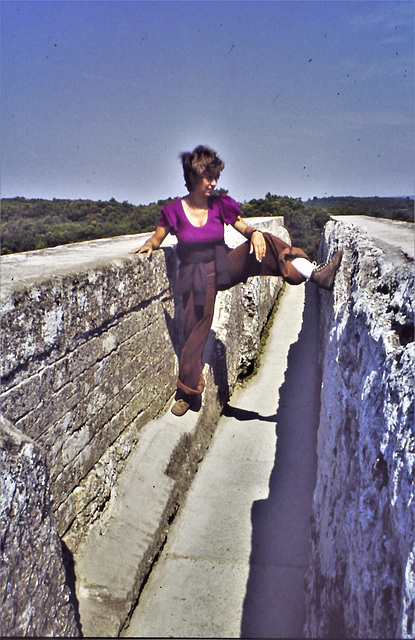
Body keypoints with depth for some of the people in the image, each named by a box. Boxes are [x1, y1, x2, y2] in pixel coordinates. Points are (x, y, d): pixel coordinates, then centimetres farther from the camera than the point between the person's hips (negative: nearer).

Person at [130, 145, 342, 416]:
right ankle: (187, 391, 21)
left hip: (226, 267, 2)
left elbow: (245, 228, 3)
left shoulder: (220, 205, -2)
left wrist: (255, 234, -20)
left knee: (264, 242, -23)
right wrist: (149, 246, -17)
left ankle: (316, 274, -31)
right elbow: (157, 237, 6)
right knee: (196, 332, 0)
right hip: (197, 277, -1)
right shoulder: (175, 211, -7)